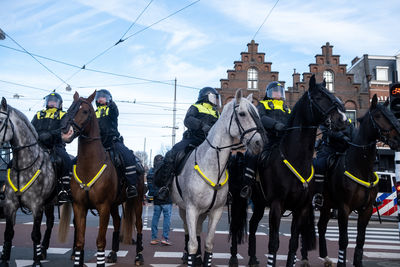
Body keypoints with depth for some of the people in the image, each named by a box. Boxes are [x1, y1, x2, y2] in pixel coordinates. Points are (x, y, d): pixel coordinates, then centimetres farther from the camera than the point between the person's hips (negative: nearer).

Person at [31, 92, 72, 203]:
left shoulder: (63, 116, 13)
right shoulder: (39, 115, 26)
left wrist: (50, 134, -24)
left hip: (55, 146, -4)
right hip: (37, 146, 4)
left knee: (66, 161, -33)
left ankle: (64, 193, -33)